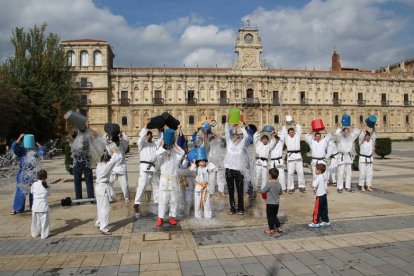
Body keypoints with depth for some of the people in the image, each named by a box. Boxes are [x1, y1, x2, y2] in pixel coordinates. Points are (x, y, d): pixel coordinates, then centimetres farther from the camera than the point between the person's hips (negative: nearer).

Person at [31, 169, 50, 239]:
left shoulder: (34, 184, -5)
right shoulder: (46, 185, -8)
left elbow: (31, 191, 12)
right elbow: (49, 193, 6)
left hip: (35, 206, 2)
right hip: (43, 206, -2)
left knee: (36, 220, 17)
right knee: (44, 220, 6)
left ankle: (35, 233, 30)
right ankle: (44, 234, 9)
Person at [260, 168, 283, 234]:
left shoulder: (269, 183, -20)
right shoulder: (279, 184, 0)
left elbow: (262, 191, -16)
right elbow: (280, 192, 14)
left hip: (270, 203, -6)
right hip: (277, 203, 6)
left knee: (270, 217, 7)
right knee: (274, 216, 21)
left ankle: (271, 230, 13)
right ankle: (278, 228, 24)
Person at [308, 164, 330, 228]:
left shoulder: (318, 177, -17)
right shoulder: (323, 177, 11)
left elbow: (314, 186, -28)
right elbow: (326, 187, 15)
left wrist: (313, 180, -10)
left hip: (320, 196, -9)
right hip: (324, 195, 9)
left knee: (317, 210, -2)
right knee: (324, 209, 16)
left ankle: (315, 223, 3)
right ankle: (326, 221, 23)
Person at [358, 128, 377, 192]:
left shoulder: (371, 141, 8)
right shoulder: (361, 141, -3)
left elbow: (374, 135, -4)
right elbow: (361, 136, -21)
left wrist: (373, 128, -17)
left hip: (370, 159, 5)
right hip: (363, 159, -5)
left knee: (369, 173, 6)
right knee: (362, 173, -3)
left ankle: (368, 186, 13)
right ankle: (362, 186, 6)